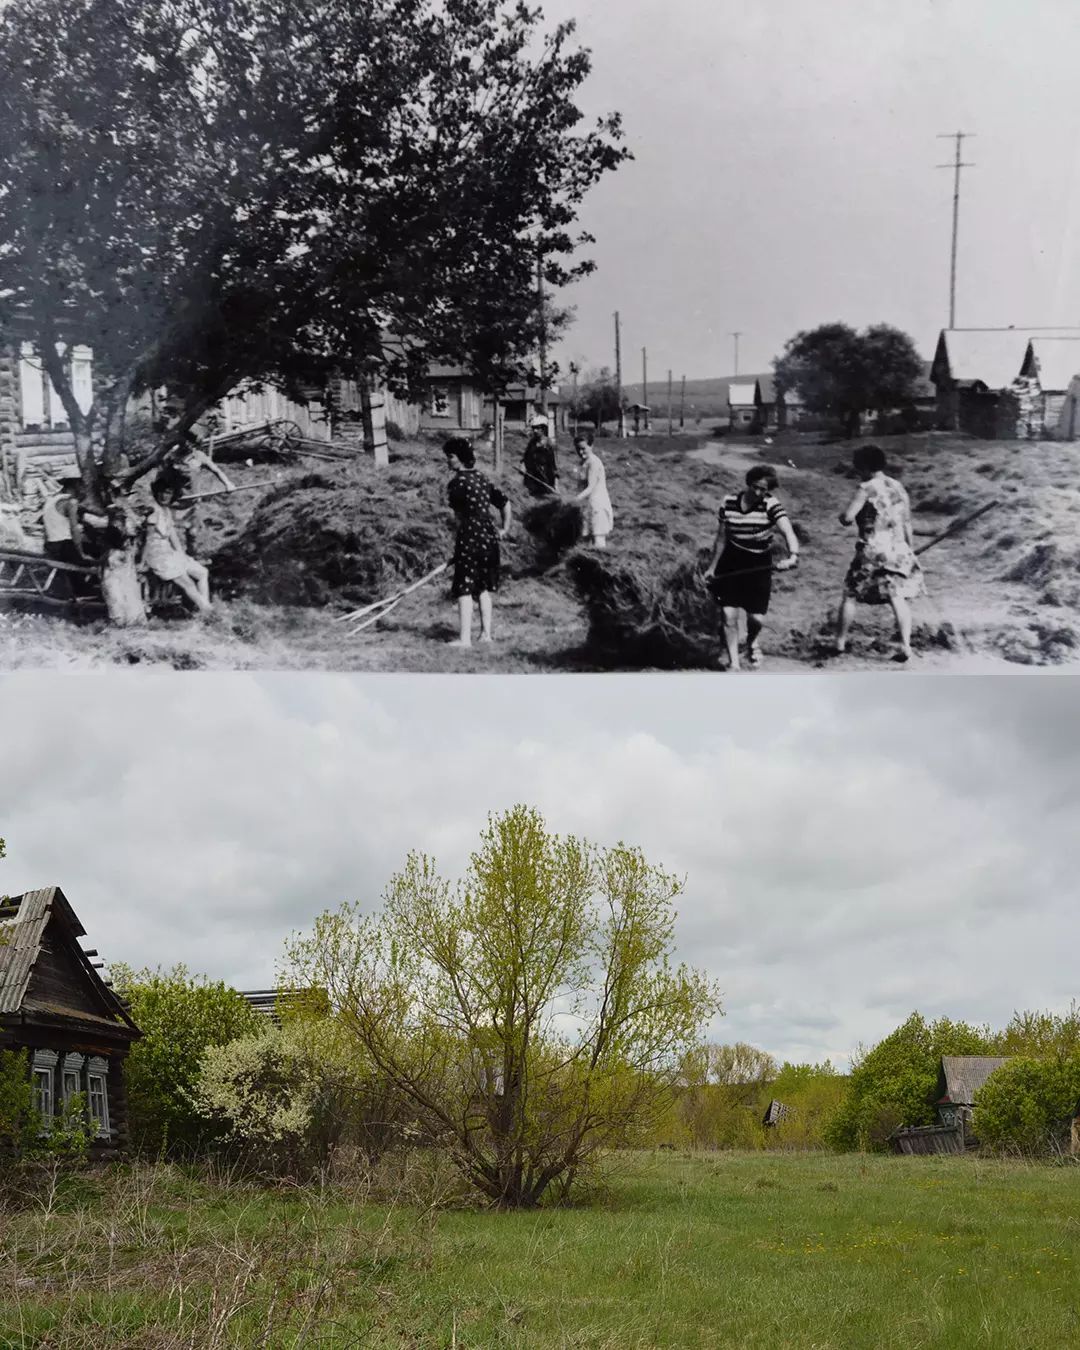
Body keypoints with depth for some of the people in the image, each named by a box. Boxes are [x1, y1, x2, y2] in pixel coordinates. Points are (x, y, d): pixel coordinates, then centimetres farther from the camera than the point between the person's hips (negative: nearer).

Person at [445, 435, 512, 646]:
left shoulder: (458, 482, -11)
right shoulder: (481, 478, 11)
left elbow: (458, 513, -6)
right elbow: (505, 501, 14)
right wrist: (504, 527, 19)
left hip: (469, 538, -8)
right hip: (489, 537, 8)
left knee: (464, 589, -5)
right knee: (484, 587, 15)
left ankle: (465, 637, -8)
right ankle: (486, 633, 17)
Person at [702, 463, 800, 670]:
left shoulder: (771, 506, -17)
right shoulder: (729, 502, -8)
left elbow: (788, 532, -33)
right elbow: (721, 538, 4)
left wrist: (793, 555, -53)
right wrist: (712, 567, 12)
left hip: (759, 566, -1)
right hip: (731, 563, 1)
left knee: (757, 618, 2)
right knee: (728, 615, -5)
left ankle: (753, 642, 40)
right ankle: (733, 663, 13)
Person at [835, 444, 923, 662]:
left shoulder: (867, 488, -10)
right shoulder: (898, 487, 9)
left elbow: (847, 518, -17)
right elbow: (907, 522, 14)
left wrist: (843, 515, 6)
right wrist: (910, 548, 22)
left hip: (872, 551, -5)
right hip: (898, 549, 5)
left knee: (850, 596, 8)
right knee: (899, 598, 4)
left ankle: (840, 643, 13)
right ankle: (905, 646, -5)